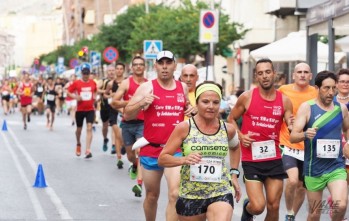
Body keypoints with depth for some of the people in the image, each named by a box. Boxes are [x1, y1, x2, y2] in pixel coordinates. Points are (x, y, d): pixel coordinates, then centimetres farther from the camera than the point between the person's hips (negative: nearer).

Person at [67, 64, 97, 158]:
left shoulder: (93, 83, 3)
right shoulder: (76, 83, -5)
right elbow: (68, 92, 0)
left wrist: (94, 96, 2)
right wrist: (75, 97, -16)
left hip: (90, 109, 0)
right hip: (80, 109, 0)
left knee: (89, 128, -13)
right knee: (79, 129, 14)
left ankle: (88, 150, -18)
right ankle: (78, 144, 44)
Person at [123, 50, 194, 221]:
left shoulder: (183, 87, 6)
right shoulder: (147, 87, -4)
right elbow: (127, 115, -6)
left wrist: (191, 110, 2)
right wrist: (142, 103, -24)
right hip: (151, 150, -1)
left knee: (175, 194, -15)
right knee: (152, 195, 13)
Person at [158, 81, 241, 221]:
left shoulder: (228, 129, 1)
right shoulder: (184, 127, -8)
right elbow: (162, 159, -7)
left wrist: (234, 174, 16)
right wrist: (183, 160, -25)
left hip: (221, 194, 1)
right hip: (190, 195, 0)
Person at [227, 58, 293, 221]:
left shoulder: (284, 101, 2)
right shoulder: (247, 97, -4)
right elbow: (231, 119, 8)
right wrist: (240, 136, -8)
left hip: (274, 159, 3)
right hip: (251, 160, -3)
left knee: (273, 207, 6)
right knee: (258, 206, -11)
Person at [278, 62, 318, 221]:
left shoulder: (316, 94, -1)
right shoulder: (283, 91, -5)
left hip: (309, 148, 3)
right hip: (288, 146, -3)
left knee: (302, 186, 12)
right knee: (293, 180, -22)